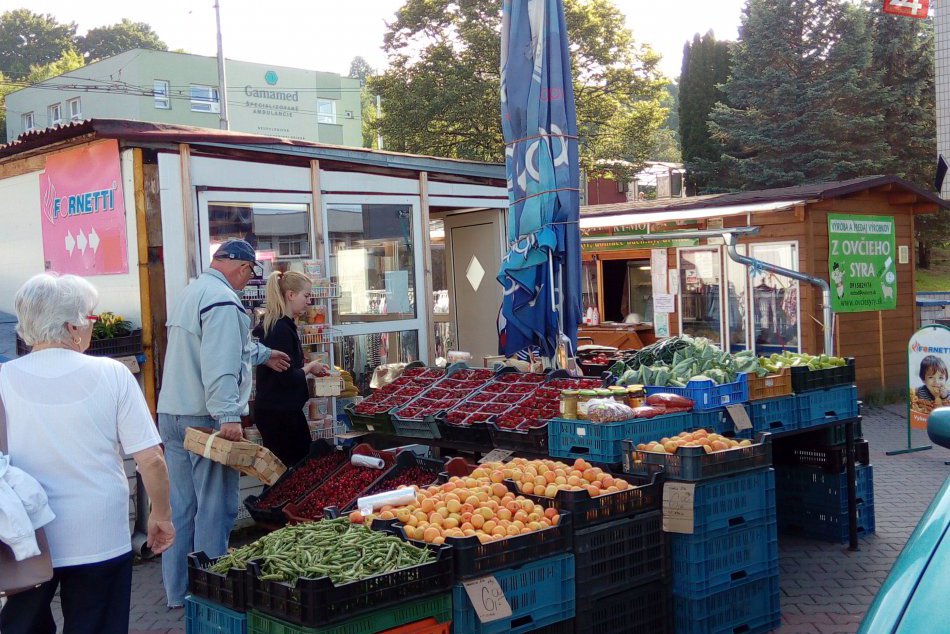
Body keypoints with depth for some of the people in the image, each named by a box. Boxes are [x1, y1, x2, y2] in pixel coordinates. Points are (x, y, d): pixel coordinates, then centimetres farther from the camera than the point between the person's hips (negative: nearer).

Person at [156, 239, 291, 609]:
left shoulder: (193, 292, 18)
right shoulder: (223, 300, -15)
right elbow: (220, 364, -26)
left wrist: (263, 355, 44)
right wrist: (228, 415, -31)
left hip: (171, 413, 10)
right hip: (204, 417, -9)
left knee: (180, 506, 13)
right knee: (215, 507, -1)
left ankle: (177, 592, 22)